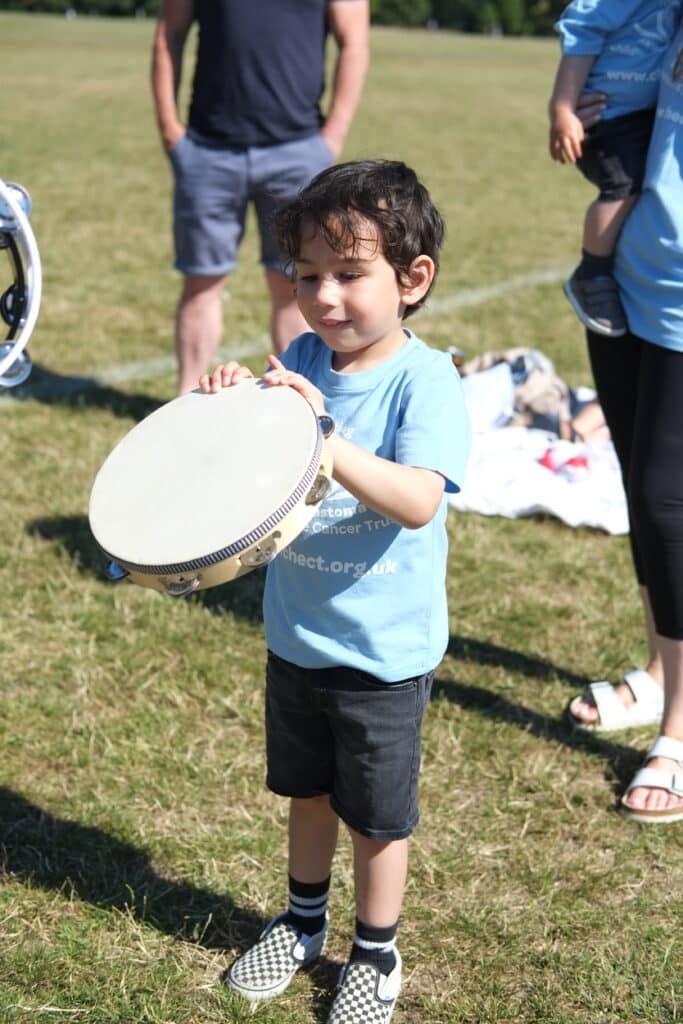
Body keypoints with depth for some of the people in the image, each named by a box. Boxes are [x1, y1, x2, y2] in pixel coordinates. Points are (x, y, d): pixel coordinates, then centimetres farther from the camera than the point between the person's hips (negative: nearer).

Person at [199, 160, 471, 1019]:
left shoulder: (426, 381, -20)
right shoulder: (300, 361, -5)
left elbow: (419, 501, -35)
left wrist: (322, 437, -46)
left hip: (382, 650, -5)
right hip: (296, 633, 5)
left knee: (376, 814, 13)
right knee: (306, 789, 23)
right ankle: (303, 922, 46)